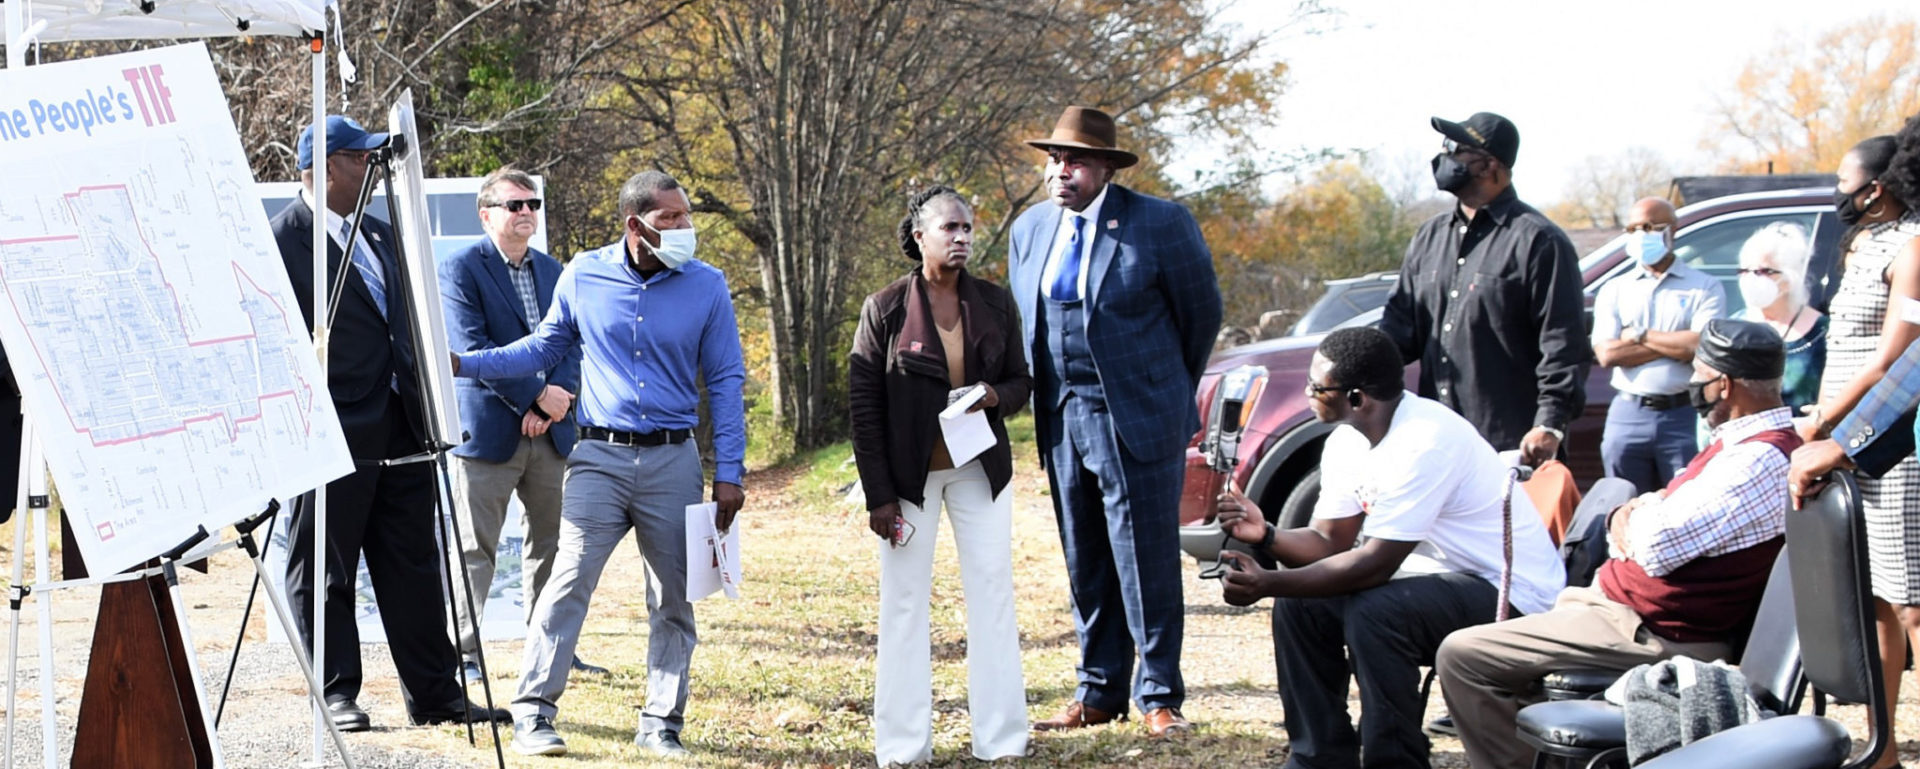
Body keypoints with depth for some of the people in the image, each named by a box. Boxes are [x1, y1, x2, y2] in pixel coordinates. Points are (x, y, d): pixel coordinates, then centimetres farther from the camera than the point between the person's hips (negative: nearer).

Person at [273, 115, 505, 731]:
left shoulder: (381, 236, 16)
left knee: (413, 567, 9)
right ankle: (336, 695, 10)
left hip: (398, 429, 8)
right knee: (325, 571, 2)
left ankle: (433, 693, 14)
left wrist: (424, 410, 16)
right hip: (333, 434, -7)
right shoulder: (283, 239, -8)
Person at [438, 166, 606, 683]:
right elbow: (473, 348, -14)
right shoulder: (460, 270, -5)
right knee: (474, 549, -3)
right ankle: (463, 654, 1)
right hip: (487, 430, -6)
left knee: (550, 544, 11)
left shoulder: (552, 271, 15)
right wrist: (538, 396, -16)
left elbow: (570, 346, 10)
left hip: (549, 430, 6)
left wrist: (551, 405, -7)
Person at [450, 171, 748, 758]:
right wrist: (463, 364, 3)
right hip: (600, 456, -1)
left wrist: (729, 473, -1)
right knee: (570, 579, -12)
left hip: (673, 461, 1)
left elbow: (725, 382, 4)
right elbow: (544, 347, 14)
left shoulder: (706, 286, 1)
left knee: (674, 598, 5)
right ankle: (533, 714, -8)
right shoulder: (584, 276, 1)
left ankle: (662, 723, 15)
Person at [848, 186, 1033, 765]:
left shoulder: (994, 303, 4)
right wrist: (878, 495, -9)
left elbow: (1021, 380, 12)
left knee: (992, 596, 2)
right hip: (909, 473, -3)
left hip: (980, 470, 3)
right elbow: (863, 406, -4)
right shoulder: (885, 309, -4)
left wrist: (998, 396, -14)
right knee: (904, 600, 1)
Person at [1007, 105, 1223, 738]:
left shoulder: (1159, 224, -8)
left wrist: (1170, 394, 9)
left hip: (1136, 419, -5)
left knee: (1147, 562, -3)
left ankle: (1160, 697, 5)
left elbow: (1202, 312, 1)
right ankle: (1099, 692, 19)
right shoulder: (1030, 229, 9)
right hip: (1062, 421, 6)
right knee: (1086, 566, 11)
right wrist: (1046, 400, 15)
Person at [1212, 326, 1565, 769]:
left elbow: (1376, 563, -27)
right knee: (1299, 604, -3)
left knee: (1373, 612, -31)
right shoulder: (1347, 442, 1)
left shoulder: (1425, 441, -27)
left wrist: (1267, 585, -28)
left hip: (1513, 594, -9)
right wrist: (1266, 537, -17)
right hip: (1441, 574, 9)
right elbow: (1329, 542, 3)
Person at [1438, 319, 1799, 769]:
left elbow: (1657, 544, -26)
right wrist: (1627, 521, -2)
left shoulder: (1760, 462, -24)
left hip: (1654, 636, -11)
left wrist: (1634, 520, -5)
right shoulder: (1759, 442, 10)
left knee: (1461, 658, -13)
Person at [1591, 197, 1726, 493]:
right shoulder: (1615, 290, 12)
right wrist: (1676, 344, -6)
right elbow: (1607, 354, -3)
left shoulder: (1704, 287, 5)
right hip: (1627, 415, 3)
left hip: (1684, 416, -3)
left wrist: (1640, 335, -3)